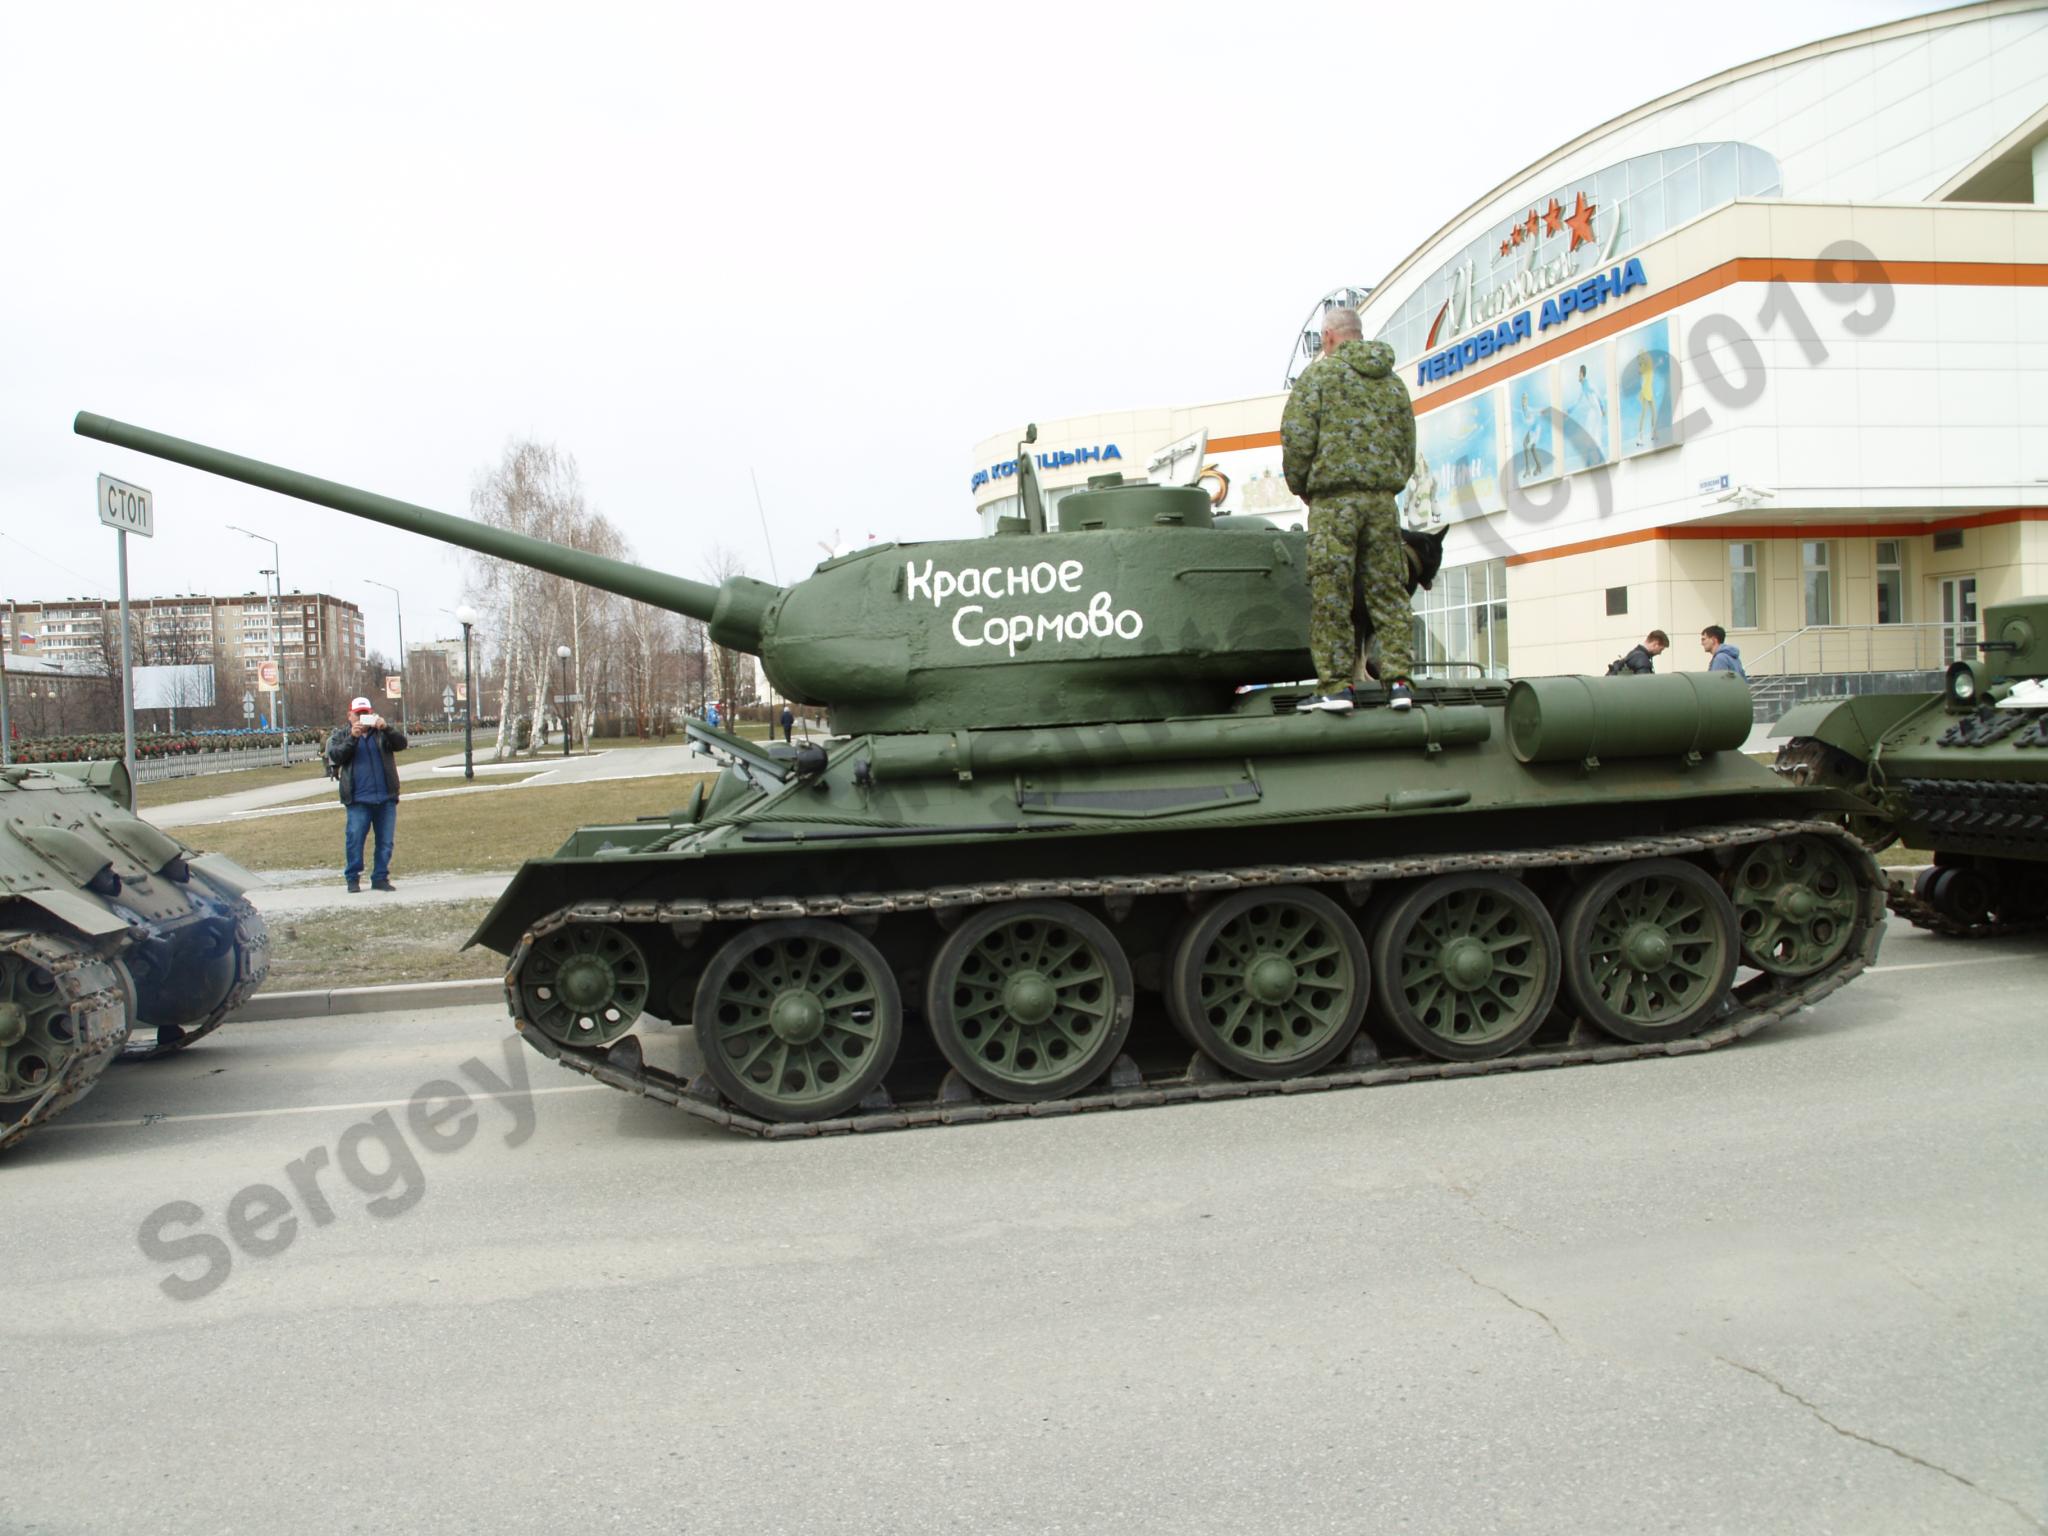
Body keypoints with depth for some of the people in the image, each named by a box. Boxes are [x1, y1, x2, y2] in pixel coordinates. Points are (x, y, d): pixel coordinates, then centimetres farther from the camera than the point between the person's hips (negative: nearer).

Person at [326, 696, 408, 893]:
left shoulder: (382, 732, 12)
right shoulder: (341, 734, 10)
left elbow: (401, 743, -4)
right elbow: (335, 756, -5)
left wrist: (386, 729, -19)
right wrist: (352, 738, -17)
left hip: (386, 798, 2)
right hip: (358, 800, -2)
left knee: (385, 841, 4)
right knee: (354, 839, -4)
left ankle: (381, 878, 11)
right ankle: (352, 878, 7)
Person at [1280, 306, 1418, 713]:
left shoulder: (1321, 372, 1)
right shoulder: (1393, 382, 18)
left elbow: (1297, 437, -7)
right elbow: (1408, 449, 18)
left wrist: (1300, 486, 6)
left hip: (1333, 499, -5)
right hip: (1383, 501, 5)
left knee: (1331, 595, -3)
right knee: (1388, 591, 7)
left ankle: (1335, 684, -4)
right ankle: (1398, 680, 3)